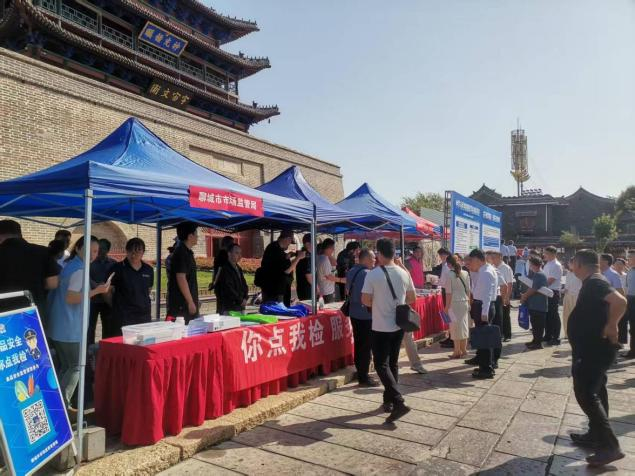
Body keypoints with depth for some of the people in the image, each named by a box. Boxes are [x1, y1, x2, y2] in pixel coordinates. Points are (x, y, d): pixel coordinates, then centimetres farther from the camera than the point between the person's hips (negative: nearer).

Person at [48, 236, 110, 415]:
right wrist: (96, 291, -20)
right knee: (76, 367, 1)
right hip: (69, 328, -10)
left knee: (65, 366, 18)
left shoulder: (69, 265, 14)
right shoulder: (80, 269, -16)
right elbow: (71, 298, -23)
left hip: (58, 326, 10)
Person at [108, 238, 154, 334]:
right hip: (123, 315, -4)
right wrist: (115, 305, 8)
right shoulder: (118, 268, -4)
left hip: (144, 315, 4)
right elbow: (108, 290, 1)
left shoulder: (149, 270, 9)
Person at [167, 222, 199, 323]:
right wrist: (190, 302, -20)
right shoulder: (180, 252, -14)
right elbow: (181, 279, -21)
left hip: (187, 304, 10)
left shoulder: (187, 252, 16)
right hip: (180, 305, -9)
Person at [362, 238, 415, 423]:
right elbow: (412, 298, 9)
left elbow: (365, 300, -11)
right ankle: (389, 400, 24)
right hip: (399, 326, 6)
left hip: (381, 327, -5)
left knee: (381, 365, 0)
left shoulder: (373, 275, -14)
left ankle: (398, 402, -11)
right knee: (393, 363, 16)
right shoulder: (404, 273, 1)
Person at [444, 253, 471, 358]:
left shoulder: (450, 274, -11)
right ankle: (463, 350, 24)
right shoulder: (466, 273, 3)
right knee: (464, 325, 14)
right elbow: (468, 290, 7)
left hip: (454, 303, -5)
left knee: (455, 326, 2)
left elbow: (449, 293, -11)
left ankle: (457, 352, 8)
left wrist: (447, 307, -5)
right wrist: (468, 302, 17)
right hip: (464, 302, 5)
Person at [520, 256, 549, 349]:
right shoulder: (535, 274, 15)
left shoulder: (539, 275, -17)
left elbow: (533, 289, -20)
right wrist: (525, 295, 6)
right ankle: (536, 340, 26)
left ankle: (538, 343, 4)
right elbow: (531, 287, 19)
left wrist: (524, 296, -7)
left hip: (538, 305, -10)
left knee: (538, 324, -2)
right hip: (535, 304, 10)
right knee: (535, 323, 17)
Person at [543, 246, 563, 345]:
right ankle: (548, 336, 24)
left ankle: (556, 338, 4)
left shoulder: (556, 265, -14)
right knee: (547, 314, 14)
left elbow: (550, 280, -19)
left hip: (553, 292, -9)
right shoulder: (547, 264, 15)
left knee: (554, 315, -3)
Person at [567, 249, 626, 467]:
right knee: (595, 392, 17)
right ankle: (596, 435, 28)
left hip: (594, 349, -11)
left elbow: (620, 301, -36)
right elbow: (593, 310, 24)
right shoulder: (593, 282, 12)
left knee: (585, 394, -9)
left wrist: (611, 327, -26)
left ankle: (610, 445, -5)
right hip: (593, 348, 11)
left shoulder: (594, 283, -20)